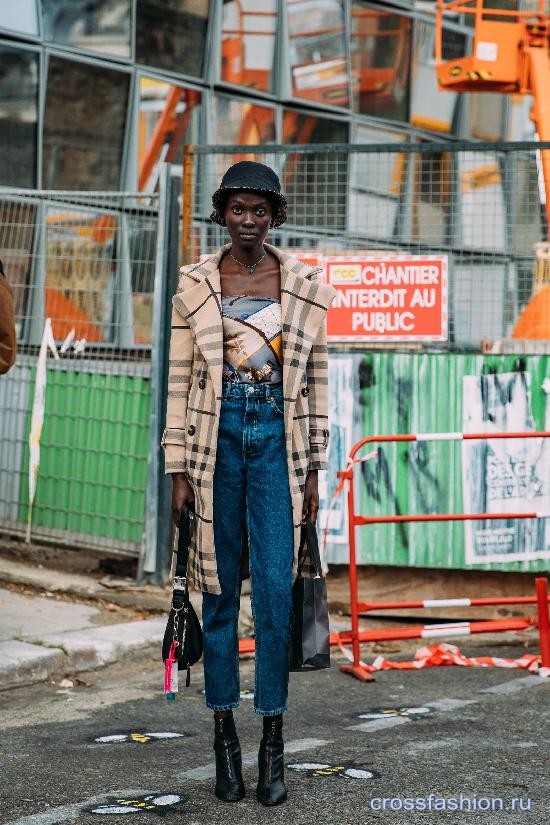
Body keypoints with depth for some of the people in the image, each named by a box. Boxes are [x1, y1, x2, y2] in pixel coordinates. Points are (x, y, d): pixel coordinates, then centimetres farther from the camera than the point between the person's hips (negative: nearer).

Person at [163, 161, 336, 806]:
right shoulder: (193, 287, 4)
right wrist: (178, 470, -1)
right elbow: (179, 382, 4)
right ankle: (224, 734, 14)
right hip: (216, 435, 0)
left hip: (277, 437, 0)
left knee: (275, 589, -6)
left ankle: (272, 744, 2)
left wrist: (313, 470, 5)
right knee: (221, 590, 5)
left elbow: (315, 382, 8)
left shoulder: (304, 287, 5)